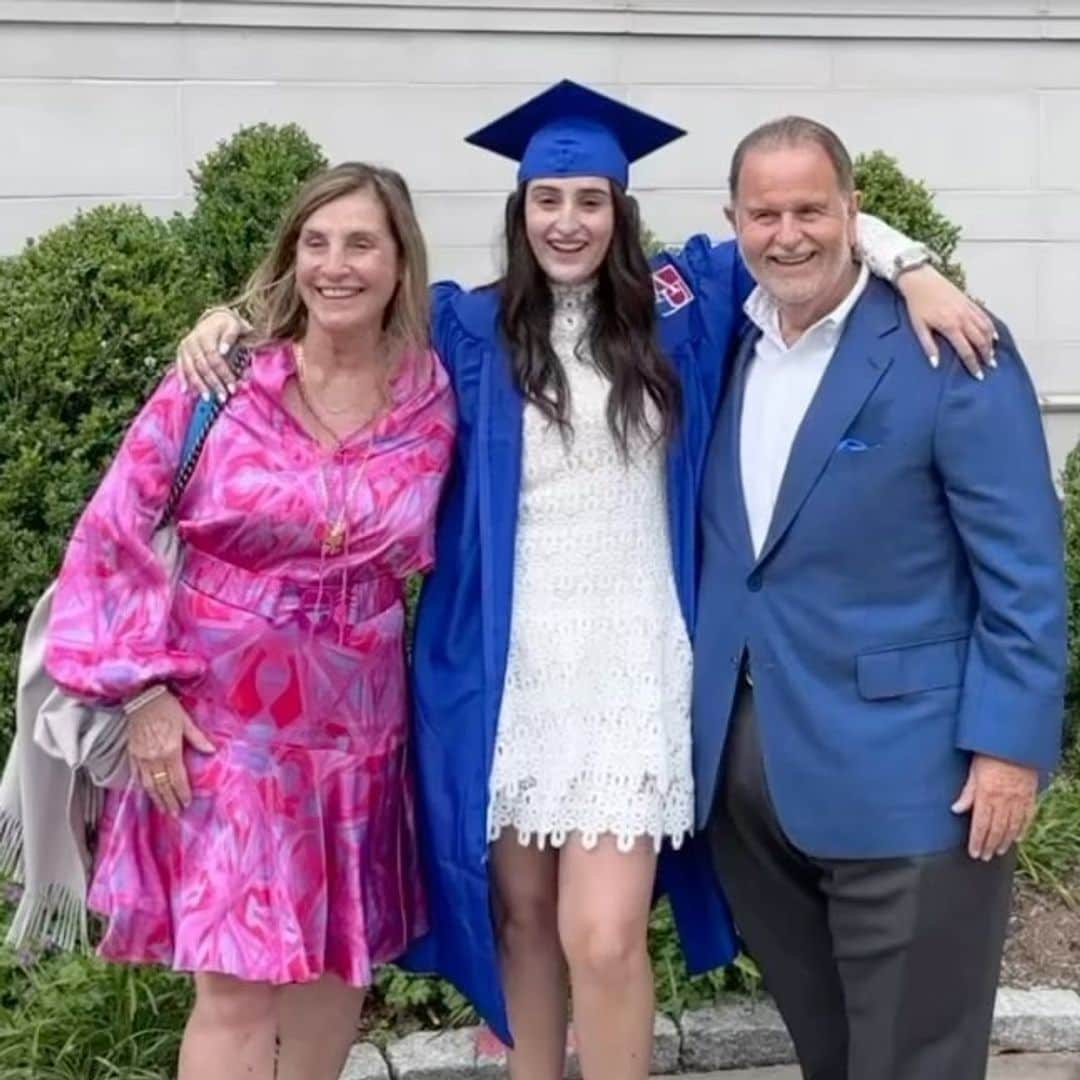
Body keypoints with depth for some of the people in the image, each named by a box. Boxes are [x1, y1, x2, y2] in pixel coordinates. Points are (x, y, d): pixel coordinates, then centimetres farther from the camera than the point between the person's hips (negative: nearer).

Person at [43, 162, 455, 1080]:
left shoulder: (433, 400, -3)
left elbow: (422, 553, 14)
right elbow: (111, 532, -8)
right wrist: (141, 688, -11)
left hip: (354, 723, 3)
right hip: (221, 717, -3)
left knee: (335, 968, 13)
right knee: (237, 989, -4)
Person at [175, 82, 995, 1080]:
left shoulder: (675, 317, 5)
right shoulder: (471, 327, 5)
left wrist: (912, 269, -3)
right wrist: (235, 314, -3)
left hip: (627, 664, -1)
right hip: (505, 667, 1)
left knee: (602, 939, -7)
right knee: (520, 916, 11)